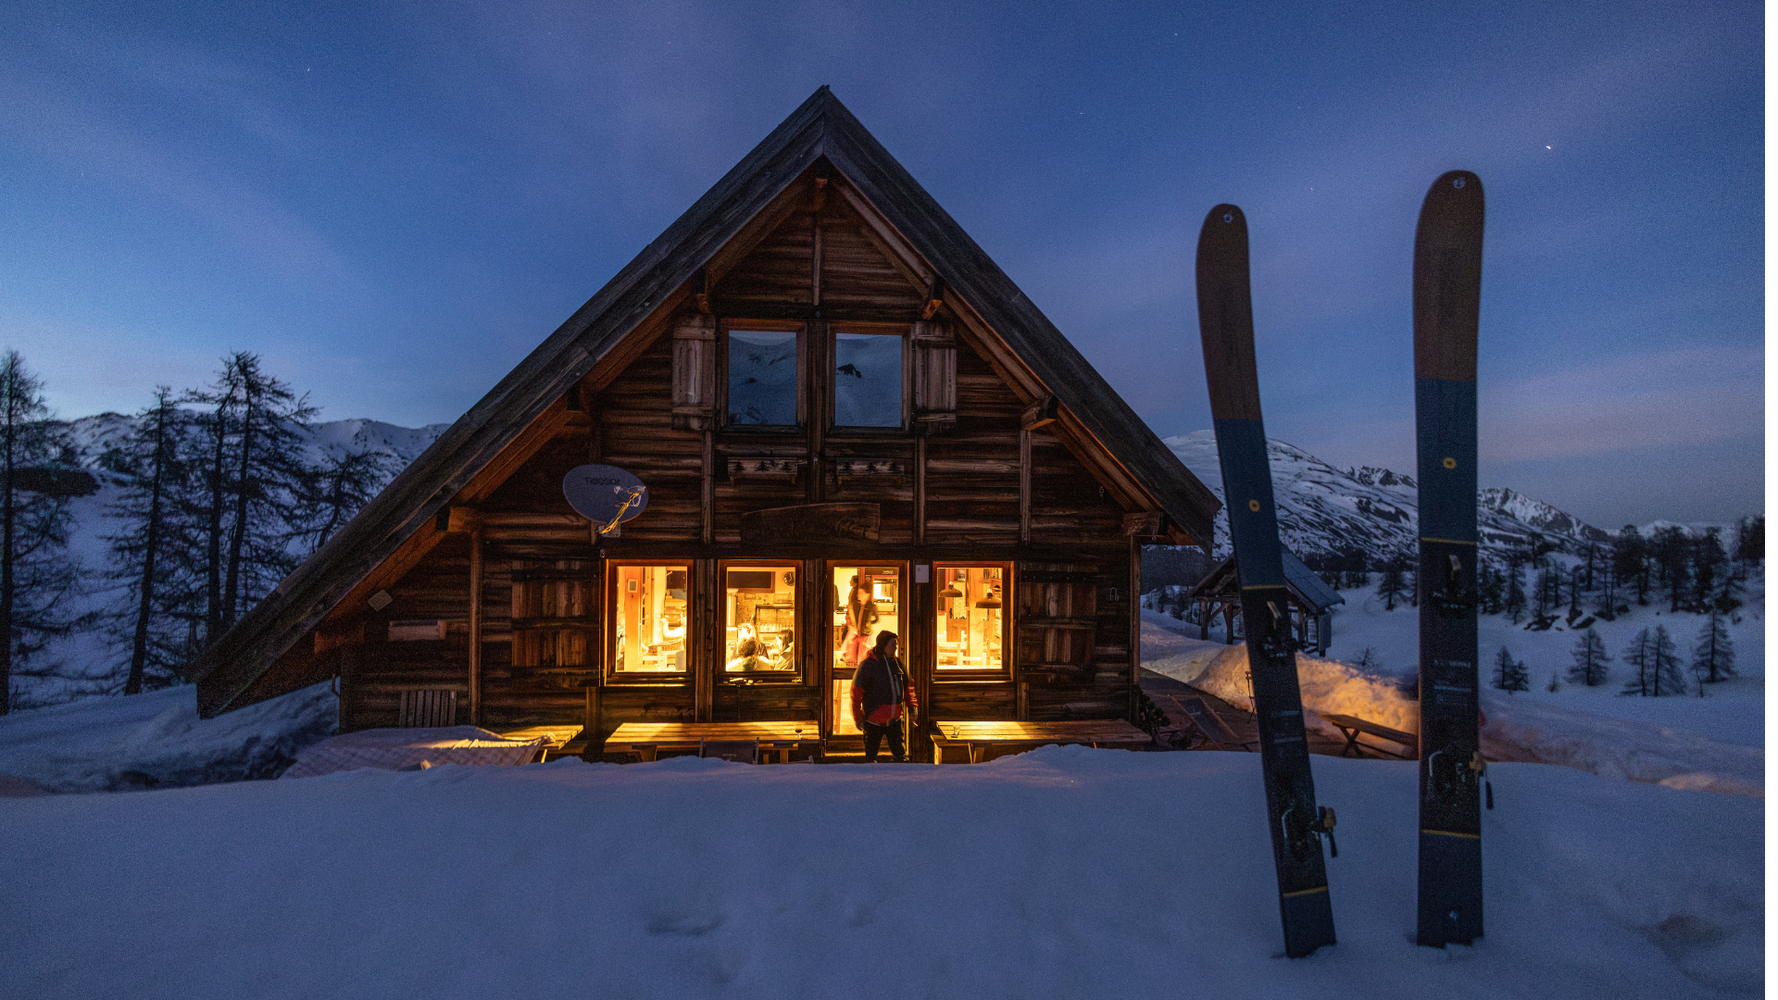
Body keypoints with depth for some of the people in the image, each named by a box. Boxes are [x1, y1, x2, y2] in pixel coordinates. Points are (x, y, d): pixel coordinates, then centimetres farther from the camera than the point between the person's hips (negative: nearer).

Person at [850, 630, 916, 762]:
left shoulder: (897, 663, 4)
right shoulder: (868, 665, -13)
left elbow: (907, 685, 18)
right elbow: (856, 692, -10)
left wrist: (910, 705, 10)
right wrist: (857, 717, -8)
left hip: (894, 719, 5)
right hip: (874, 720, -5)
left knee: (899, 751, 11)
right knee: (871, 753, 9)